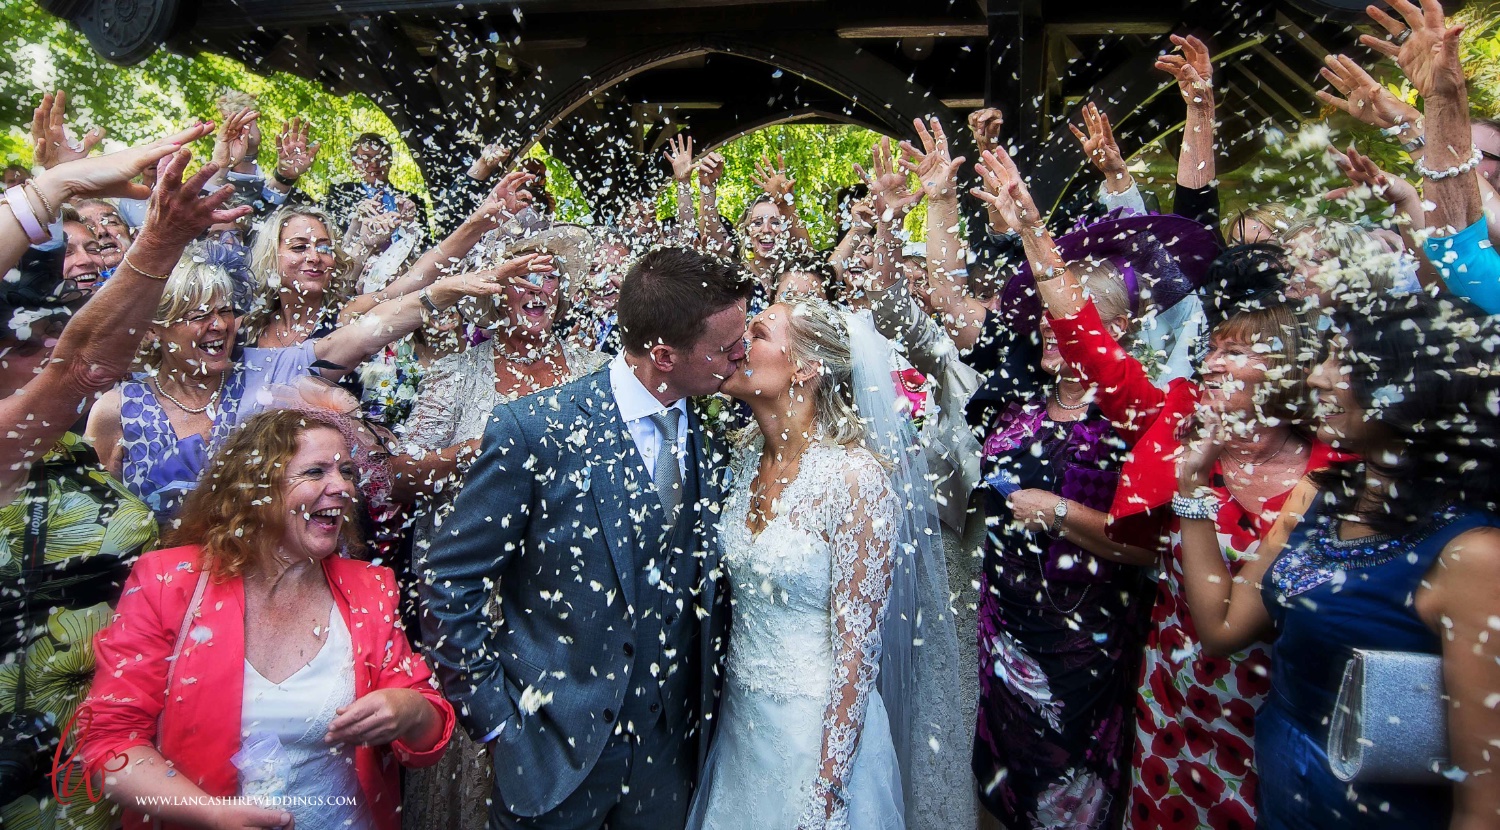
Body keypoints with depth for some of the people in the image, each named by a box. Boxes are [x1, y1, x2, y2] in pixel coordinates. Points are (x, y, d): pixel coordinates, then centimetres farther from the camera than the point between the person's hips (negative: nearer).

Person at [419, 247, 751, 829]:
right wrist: (489, 710, -9)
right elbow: (450, 579, -11)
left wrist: (706, 709, 5)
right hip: (556, 746, -4)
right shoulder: (534, 430, -18)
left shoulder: (710, 441, -3)